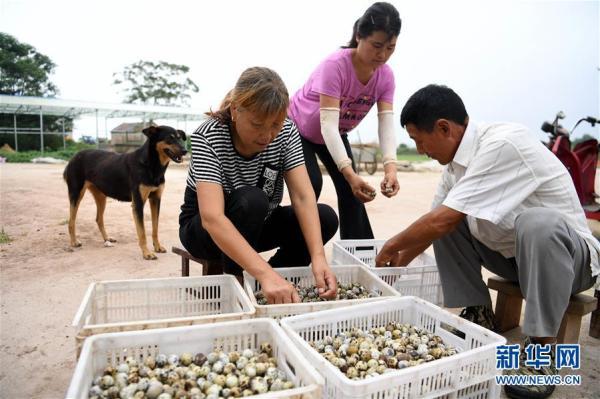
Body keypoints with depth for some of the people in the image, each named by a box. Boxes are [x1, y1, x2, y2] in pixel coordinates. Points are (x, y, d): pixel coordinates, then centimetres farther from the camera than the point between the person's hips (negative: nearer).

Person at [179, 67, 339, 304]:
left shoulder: (286, 131, -17)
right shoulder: (207, 138, -29)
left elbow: (303, 197, -23)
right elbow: (212, 218, -41)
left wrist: (318, 257, -39)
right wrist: (266, 273, -52)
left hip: (257, 224, 5)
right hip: (204, 229, -4)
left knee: (326, 218, -17)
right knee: (251, 200, -35)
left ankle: (269, 287, -4)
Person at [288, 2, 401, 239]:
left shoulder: (385, 76, -18)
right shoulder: (335, 65, -36)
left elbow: (387, 124, -28)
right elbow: (328, 124, -43)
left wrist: (390, 168, -46)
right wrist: (350, 173, -54)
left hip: (335, 135, 6)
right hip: (297, 128, -5)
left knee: (350, 191, 0)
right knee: (311, 185, -22)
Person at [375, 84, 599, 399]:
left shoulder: (503, 144, -29)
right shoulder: (458, 157, -3)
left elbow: (442, 221, -30)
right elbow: (435, 222, 7)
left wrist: (392, 246, -14)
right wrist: (397, 264, 10)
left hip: (570, 254, -7)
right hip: (512, 254, 8)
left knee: (538, 223, -37)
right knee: (444, 223, -2)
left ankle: (541, 350, -19)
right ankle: (477, 316, 4)